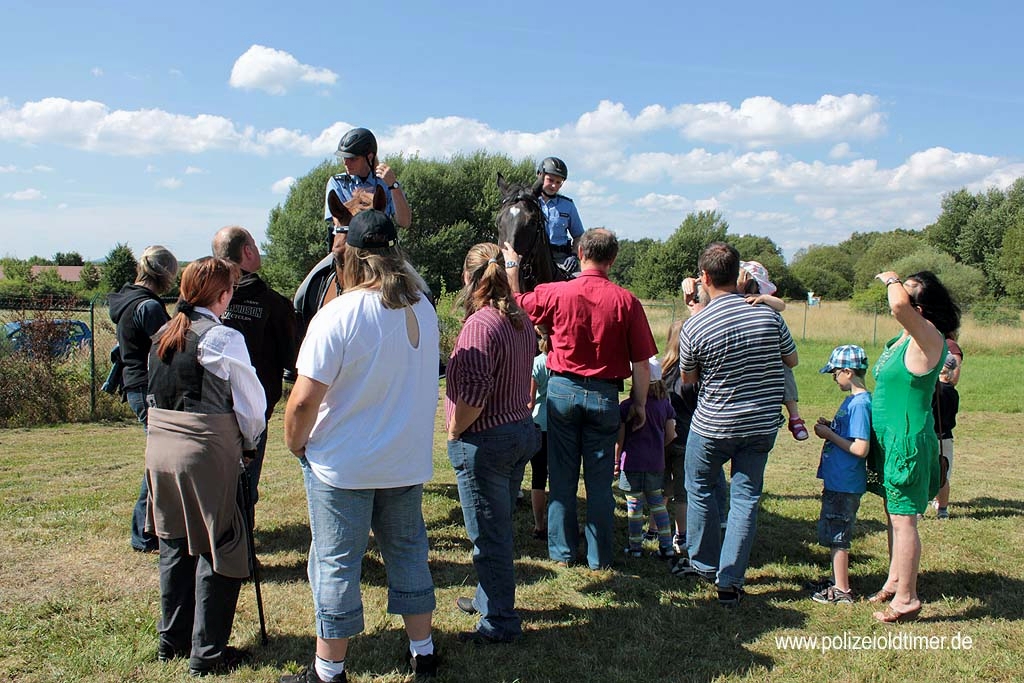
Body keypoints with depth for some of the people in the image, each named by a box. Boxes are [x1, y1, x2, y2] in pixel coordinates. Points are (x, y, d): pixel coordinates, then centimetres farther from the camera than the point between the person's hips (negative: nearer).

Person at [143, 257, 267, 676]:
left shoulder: (162, 336, 8)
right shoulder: (223, 339, -14)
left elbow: (155, 394, 13)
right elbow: (251, 405, -11)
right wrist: (248, 442, 8)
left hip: (159, 447, 7)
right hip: (206, 453, -7)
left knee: (174, 544, 19)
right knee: (218, 549, 4)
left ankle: (172, 639, 32)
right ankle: (207, 654, 11)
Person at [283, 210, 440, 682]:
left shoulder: (338, 315, -19)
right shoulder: (422, 308, 0)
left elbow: (304, 400, -19)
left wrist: (295, 445, -3)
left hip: (342, 464, -5)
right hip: (408, 460, 6)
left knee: (336, 563, 7)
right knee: (408, 551, 19)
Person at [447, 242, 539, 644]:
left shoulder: (480, 324, -21)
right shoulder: (521, 321, 7)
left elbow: (473, 396, -26)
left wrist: (454, 431, -11)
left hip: (485, 441, -9)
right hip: (521, 430, 9)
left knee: (489, 535, 4)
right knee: (499, 528, 22)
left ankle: (499, 623, 15)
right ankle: (489, 599, 38)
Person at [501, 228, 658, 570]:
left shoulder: (556, 293, -7)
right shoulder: (626, 301, -8)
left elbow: (515, 303, 11)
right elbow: (642, 363, -6)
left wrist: (512, 267, 26)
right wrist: (640, 404, 5)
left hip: (563, 389, 0)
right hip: (604, 394, 0)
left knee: (562, 476, 12)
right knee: (600, 480, 9)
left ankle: (562, 551, 21)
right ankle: (599, 557, 18)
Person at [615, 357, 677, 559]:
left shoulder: (626, 406, -11)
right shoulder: (665, 404, 0)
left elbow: (620, 438, -8)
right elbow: (671, 435, 4)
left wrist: (616, 460, 5)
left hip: (632, 463, -4)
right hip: (656, 463, 4)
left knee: (634, 505, 5)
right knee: (657, 503, 16)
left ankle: (635, 547, 14)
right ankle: (666, 546, 18)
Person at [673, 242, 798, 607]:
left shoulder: (694, 327, -17)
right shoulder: (768, 314, -9)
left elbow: (687, 378, -1)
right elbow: (792, 359, 8)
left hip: (713, 426, -2)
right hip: (762, 424, 3)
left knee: (700, 488, 19)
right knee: (745, 497, 9)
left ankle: (704, 563, 31)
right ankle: (730, 581, 10)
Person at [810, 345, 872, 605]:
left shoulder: (860, 403, -20)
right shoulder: (852, 400, 10)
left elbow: (860, 448, -25)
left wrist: (829, 435, -16)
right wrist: (831, 427, 4)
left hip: (845, 484, -10)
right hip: (837, 481, 10)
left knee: (835, 536, 1)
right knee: (832, 534, 19)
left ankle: (842, 591, 12)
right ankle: (838, 583, 30)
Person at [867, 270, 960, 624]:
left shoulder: (929, 339, -20)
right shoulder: (905, 337, 8)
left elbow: (899, 305, -38)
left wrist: (891, 280, -20)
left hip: (908, 439, -10)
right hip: (889, 437, 10)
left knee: (903, 518, -2)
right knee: (893, 514, 19)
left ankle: (906, 599, 9)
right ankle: (895, 581, 33)